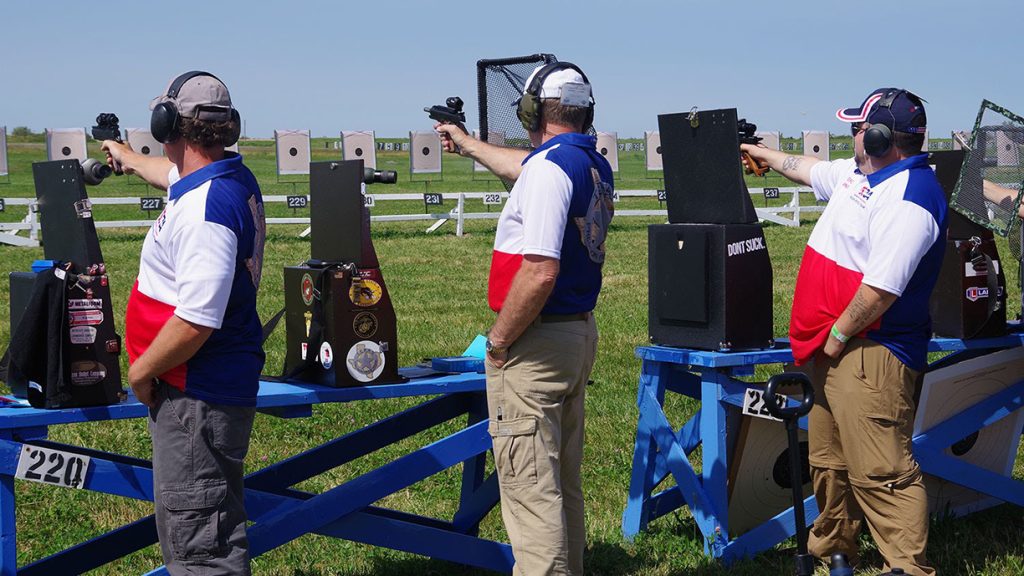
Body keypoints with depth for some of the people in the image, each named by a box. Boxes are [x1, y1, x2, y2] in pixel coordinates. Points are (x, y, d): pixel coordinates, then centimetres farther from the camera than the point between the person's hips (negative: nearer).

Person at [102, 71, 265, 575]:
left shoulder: (204, 211, -24)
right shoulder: (236, 179, 7)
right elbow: (173, 173, 33)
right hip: (224, 383, 10)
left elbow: (196, 322, -28)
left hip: (196, 395, -10)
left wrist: (141, 371, -12)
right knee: (212, 529, 19)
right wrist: (127, 158, 51)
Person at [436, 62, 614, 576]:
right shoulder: (595, 164, 9)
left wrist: (498, 340, -14)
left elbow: (539, 272, -26)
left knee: (529, 486, -6)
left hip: (537, 343, -9)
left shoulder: (550, 165, -18)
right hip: (580, 334, 9)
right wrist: (467, 144, 46)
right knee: (562, 481, 18)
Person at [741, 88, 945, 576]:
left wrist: (839, 335, -17)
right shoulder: (859, 173, 12)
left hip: (870, 352, -10)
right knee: (829, 460, 21)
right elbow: (810, 170, 34)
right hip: (834, 347, 11)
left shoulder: (910, 199, -20)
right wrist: (766, 155, 47)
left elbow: (880, 288, -26)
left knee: (880, 471, -12)